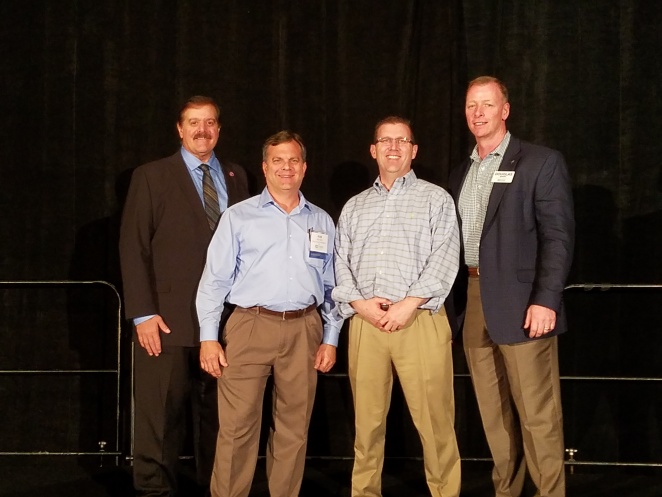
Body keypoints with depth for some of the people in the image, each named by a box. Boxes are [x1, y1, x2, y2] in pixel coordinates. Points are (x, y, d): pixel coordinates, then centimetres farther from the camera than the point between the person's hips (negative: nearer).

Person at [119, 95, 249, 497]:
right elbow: (133, 248, -2)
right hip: (169, 318, -3)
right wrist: (143, 313, -10)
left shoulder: (236, 177, 14)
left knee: (218, 414, 9)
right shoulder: (152, 177, 3)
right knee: (160, 415, -1)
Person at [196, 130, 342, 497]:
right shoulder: (238, 217, 5)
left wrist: (331, 339, 8)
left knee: (294, 428, 8)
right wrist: (208, 338, -4)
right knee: (237, 427, -4)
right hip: (249, 327, -2)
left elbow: (332, 286, 15)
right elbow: (215, 280, 2)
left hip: (304, 330, 3)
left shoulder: (322, 222, 13)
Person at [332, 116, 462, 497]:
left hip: (420, 320, -3)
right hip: (365, 323, 3)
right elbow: (340, 263, 12)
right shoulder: (354, 207, 20)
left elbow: (445, 258, -3)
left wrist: (409, 303, -14)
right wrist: (359, 303, -6)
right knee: (367, 419, 5)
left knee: (434, 419, -5)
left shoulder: (435, 199, 9)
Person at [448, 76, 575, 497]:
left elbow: (559, 236, -9)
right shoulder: (460, 174, 17)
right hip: (473, 304, 6)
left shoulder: (541, 162, -2)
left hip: (521, 303, -6)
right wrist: (459, 299, 7)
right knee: (494, 413, 11)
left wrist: (546, 300, -17)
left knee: (537, 414, -3)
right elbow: (456, 239, 16)